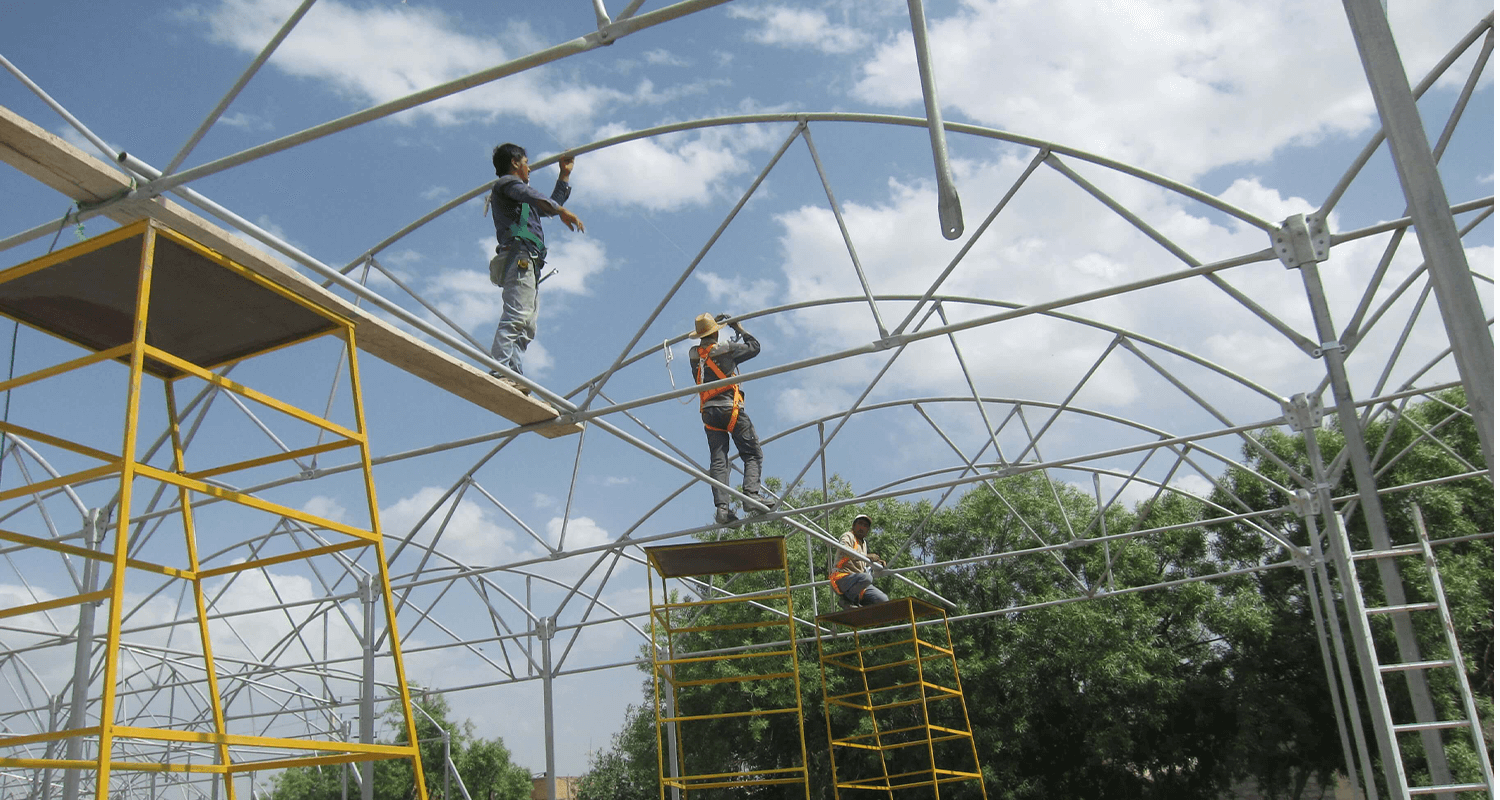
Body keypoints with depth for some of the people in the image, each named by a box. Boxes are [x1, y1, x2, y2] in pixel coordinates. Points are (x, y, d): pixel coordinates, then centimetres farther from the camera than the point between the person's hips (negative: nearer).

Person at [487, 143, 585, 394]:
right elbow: (535, 197, -11)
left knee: (526, 327, -2)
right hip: (519, 256, -10)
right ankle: (502, 370, -35)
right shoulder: (507, 182, 10)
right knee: (515, 316, -24)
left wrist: (565, 173, 50)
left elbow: (552, 205, 49)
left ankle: (513, 375, -13)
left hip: (527, 264, 10)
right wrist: (563, 212, -24)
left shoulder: (524, 204, 38)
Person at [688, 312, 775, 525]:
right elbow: (755, 347, 9)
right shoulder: (725, 349, -3)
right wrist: (739, 328, 20)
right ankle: (752, 494, -21)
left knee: (718, 460, -1)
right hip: (730, 408, -5)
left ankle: (721, 506, -13)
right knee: (752, 454, -2)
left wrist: (712, 322, 39)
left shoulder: (693, 355, 10)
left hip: (708, 412, 5)